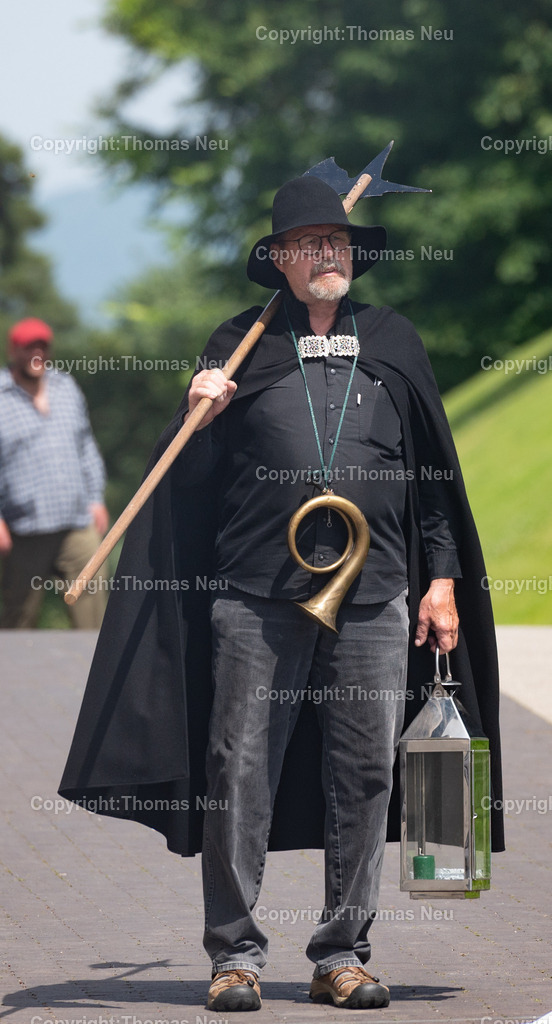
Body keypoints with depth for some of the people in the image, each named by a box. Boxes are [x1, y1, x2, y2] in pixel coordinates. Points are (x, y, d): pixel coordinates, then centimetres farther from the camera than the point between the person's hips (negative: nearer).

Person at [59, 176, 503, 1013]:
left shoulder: (394, 344, 14)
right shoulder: (241, 345, 10)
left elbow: (434, 473, 17)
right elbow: (192, 480, 12)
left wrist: (442, 578, 11)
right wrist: (199, 418, -8)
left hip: (375, 598, 1)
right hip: (256, 595, -1)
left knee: (364, 776, 1)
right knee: (240, 771, -4)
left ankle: (342, 954, 10)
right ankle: (235, 953, 4)